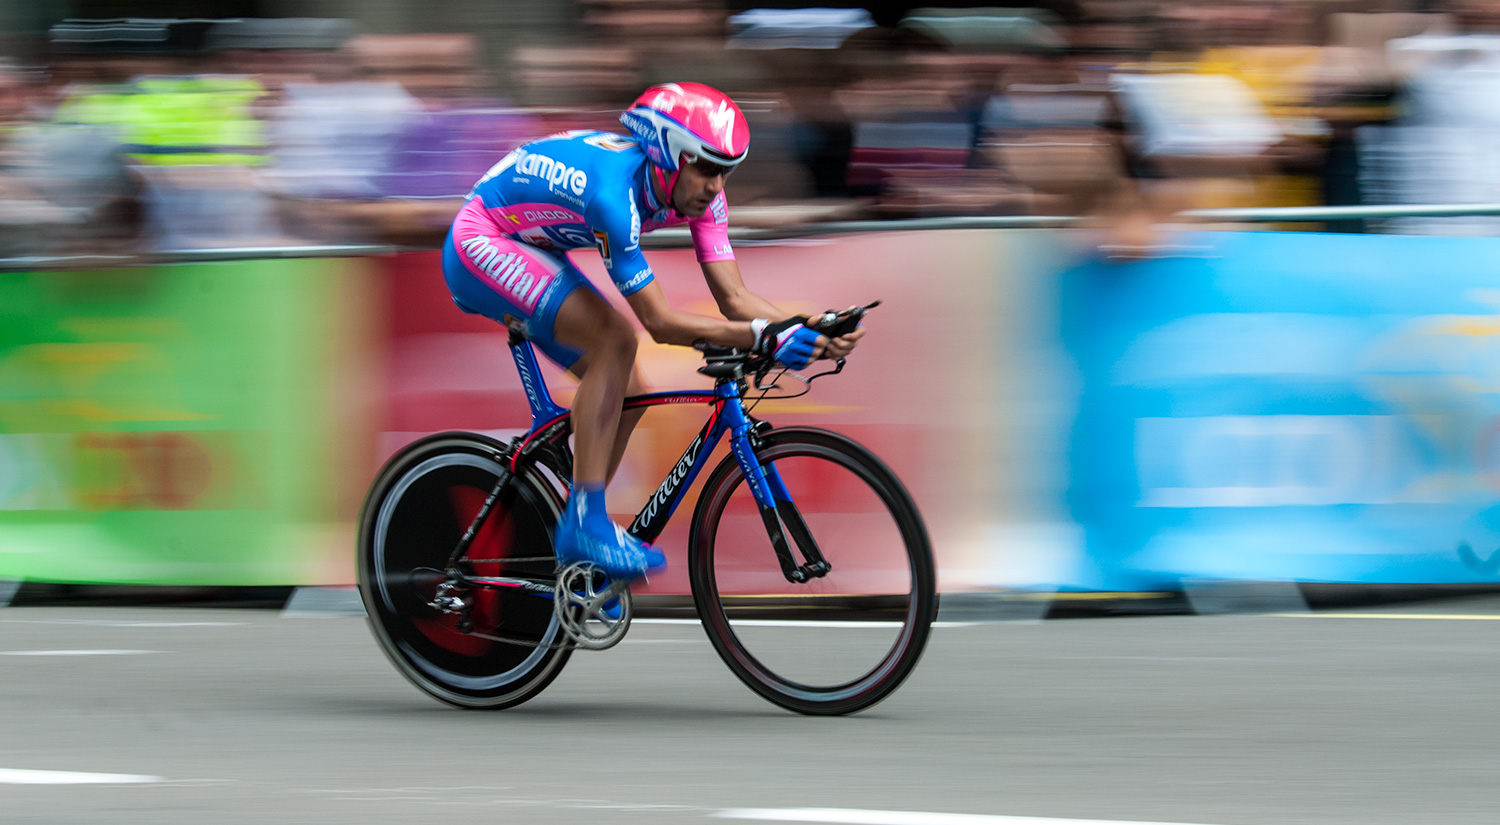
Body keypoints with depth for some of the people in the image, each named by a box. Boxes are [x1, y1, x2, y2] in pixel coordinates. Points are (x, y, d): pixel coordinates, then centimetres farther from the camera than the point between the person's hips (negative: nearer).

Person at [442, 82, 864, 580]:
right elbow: (660, 322, -35)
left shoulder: (697, 192, -12)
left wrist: (810, 331, -30)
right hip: (479, 245, -9)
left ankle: (570, 557, 11)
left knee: (627, 393, -1)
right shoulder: (615, 193, -36)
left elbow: (733, 298, -13)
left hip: (529, 252, 9)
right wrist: (762, 337, -43)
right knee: (615, 340, -26)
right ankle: (585, 522, -24)